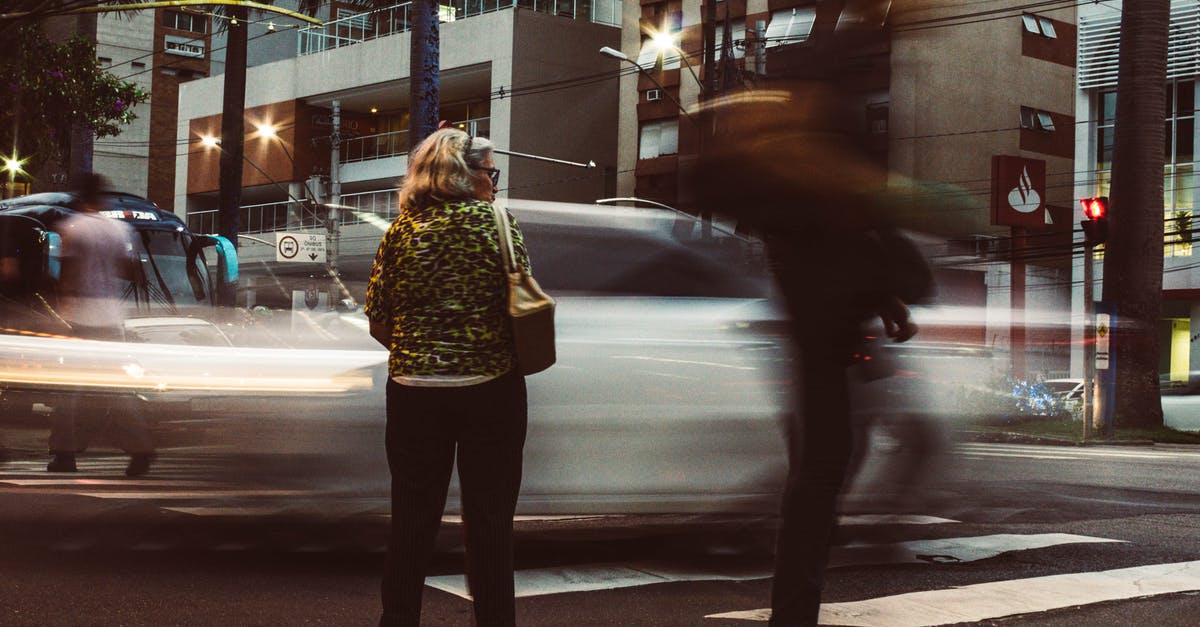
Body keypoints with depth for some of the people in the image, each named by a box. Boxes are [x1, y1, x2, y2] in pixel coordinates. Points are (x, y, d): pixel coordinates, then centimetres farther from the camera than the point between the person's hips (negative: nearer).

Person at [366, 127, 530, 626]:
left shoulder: (401, 229, 3)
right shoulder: (493, 219, -4)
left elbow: (378, 324, 2)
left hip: (414, 392, 2)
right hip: (492, 389, -2)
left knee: (412, 521, 11)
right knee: (490, 523, 7)